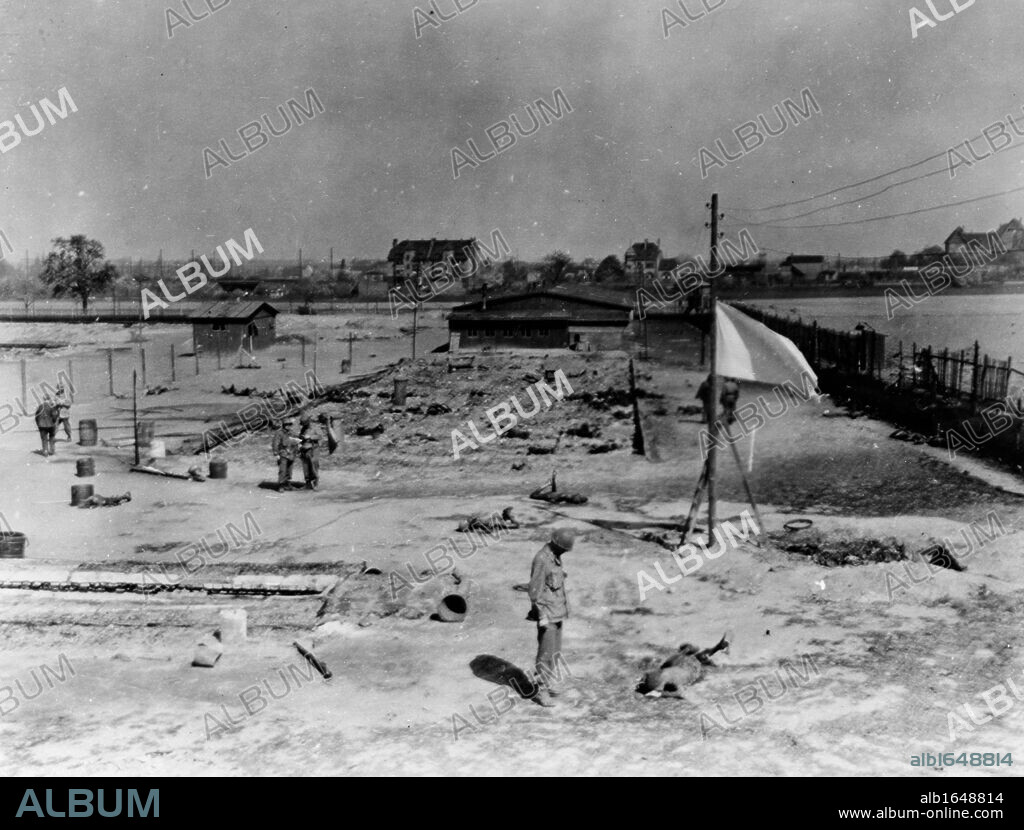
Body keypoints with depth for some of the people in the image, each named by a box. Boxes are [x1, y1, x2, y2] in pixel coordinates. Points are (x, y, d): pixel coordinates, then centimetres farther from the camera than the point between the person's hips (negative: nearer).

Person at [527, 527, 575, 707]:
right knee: (546, 652, -4)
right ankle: (541, 691, 4)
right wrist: (541, 616, -21)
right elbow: (535, 589, -21)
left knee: (555, 651, 15)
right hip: (547, 614, -9)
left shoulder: (555, 557, 9)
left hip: (557, 612, 9)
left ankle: (547, 683, 28)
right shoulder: (542, 559, -20)